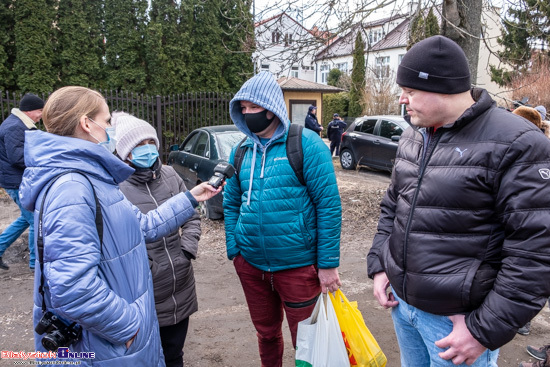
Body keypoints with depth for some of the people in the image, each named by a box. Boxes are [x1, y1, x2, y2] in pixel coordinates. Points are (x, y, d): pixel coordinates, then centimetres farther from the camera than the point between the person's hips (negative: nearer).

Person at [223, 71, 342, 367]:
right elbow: (231, 204, 12)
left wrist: (328, 264, -13)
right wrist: (233, 251, 6)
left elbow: (329, 205, -13)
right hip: (250, 265, 5)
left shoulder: (306, 145, -11)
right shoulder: (241, 151, 5)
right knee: (266, 333, 22)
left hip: (297, 265, -4)